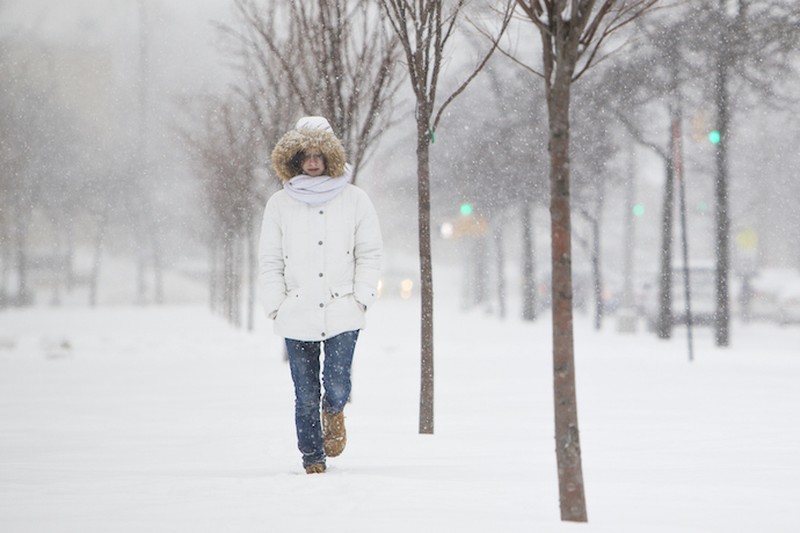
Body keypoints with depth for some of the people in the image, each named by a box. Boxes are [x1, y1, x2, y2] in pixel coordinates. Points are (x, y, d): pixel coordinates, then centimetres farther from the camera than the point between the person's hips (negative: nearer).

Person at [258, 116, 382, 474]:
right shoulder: (279, 204, 8)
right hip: (297, 316, 1)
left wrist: (361, 298, -3)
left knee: (337, 387, -10)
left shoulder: (354, 200, 7)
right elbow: (270, 261, 10)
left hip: (342, 312, -1)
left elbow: (370, 254, 8)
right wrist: (276, 307, 0)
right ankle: (312, 459, 17)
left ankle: (333, 411, 25)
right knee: (305, 396, 2)